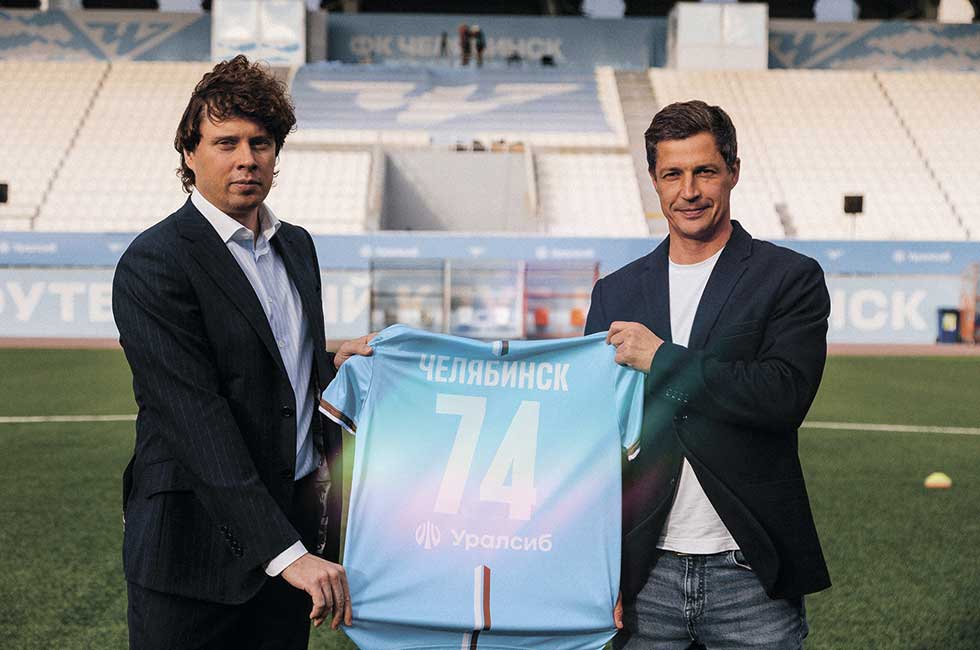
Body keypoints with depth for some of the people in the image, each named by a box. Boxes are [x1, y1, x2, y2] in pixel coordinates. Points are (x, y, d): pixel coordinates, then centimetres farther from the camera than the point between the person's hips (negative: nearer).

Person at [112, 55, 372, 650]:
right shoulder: (152, 265, -13)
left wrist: (334, 366, 1)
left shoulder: (296, 246, 11)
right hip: (197, 544, -6)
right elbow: (196, 422, -22)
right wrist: (285, 552, -28)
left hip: (291, 526, 7)